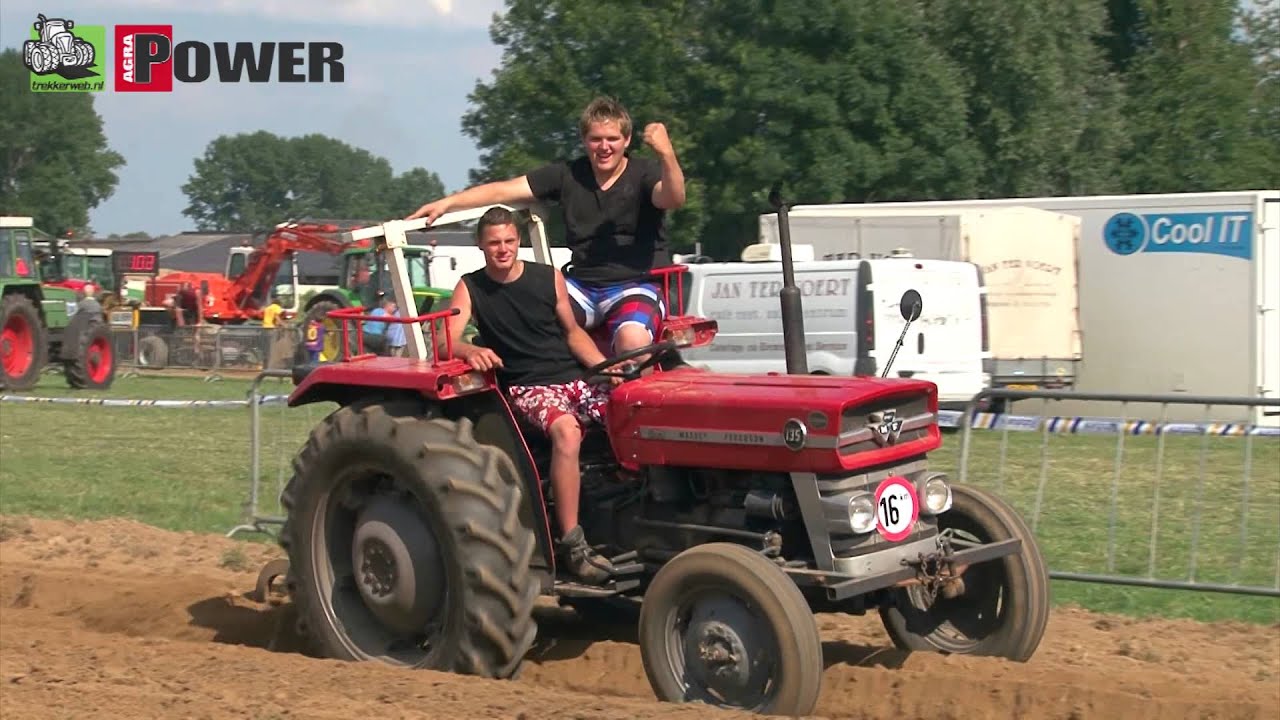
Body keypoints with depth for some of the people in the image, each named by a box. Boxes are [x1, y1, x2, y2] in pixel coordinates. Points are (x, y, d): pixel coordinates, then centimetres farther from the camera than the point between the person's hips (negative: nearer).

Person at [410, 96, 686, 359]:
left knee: (632, 340, -36)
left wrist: (666, 154, -40)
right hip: (582, 284, 4)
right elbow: (504, 190, 5)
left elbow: (673, 198, -22)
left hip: (637, 285, -4)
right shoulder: (568, 175, 9)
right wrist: (447, 203, -5)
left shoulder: (644, 173, 0)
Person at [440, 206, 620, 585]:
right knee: (566, 429, -37)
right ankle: (571, 542, -35)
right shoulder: (470, 288, 2)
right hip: (527, 387, -3)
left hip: (574, 377, 3)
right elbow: (444, 341, -9)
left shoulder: (549, 278, 7)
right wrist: (471, 351, -33)